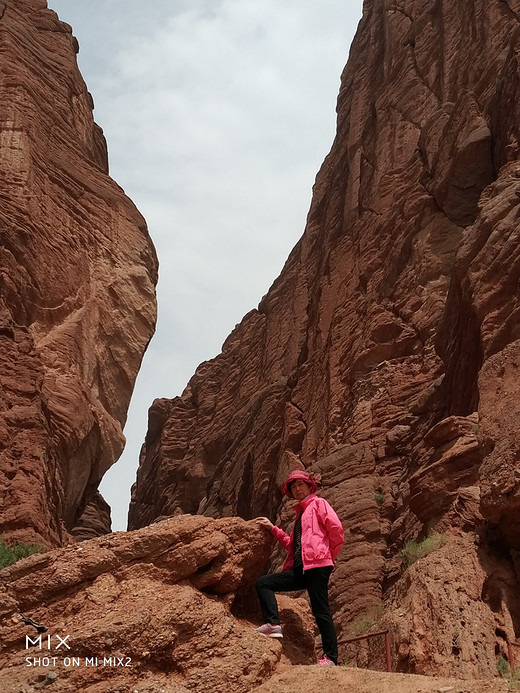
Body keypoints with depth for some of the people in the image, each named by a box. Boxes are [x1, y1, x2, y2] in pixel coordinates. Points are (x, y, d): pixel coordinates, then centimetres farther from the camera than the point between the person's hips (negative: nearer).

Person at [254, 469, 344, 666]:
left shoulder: (318, 503, 5)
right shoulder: (300, 513, 28)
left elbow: (336, 529, -8)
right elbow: (292, 544, 24)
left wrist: (328, 555, -1)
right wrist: (272, 528, 19)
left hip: (317, 566, -8)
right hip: (299, 569, 8)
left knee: (321, 612, -7)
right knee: (263, 583, 0)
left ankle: (330, 658, -3)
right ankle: (273, 624, -10)